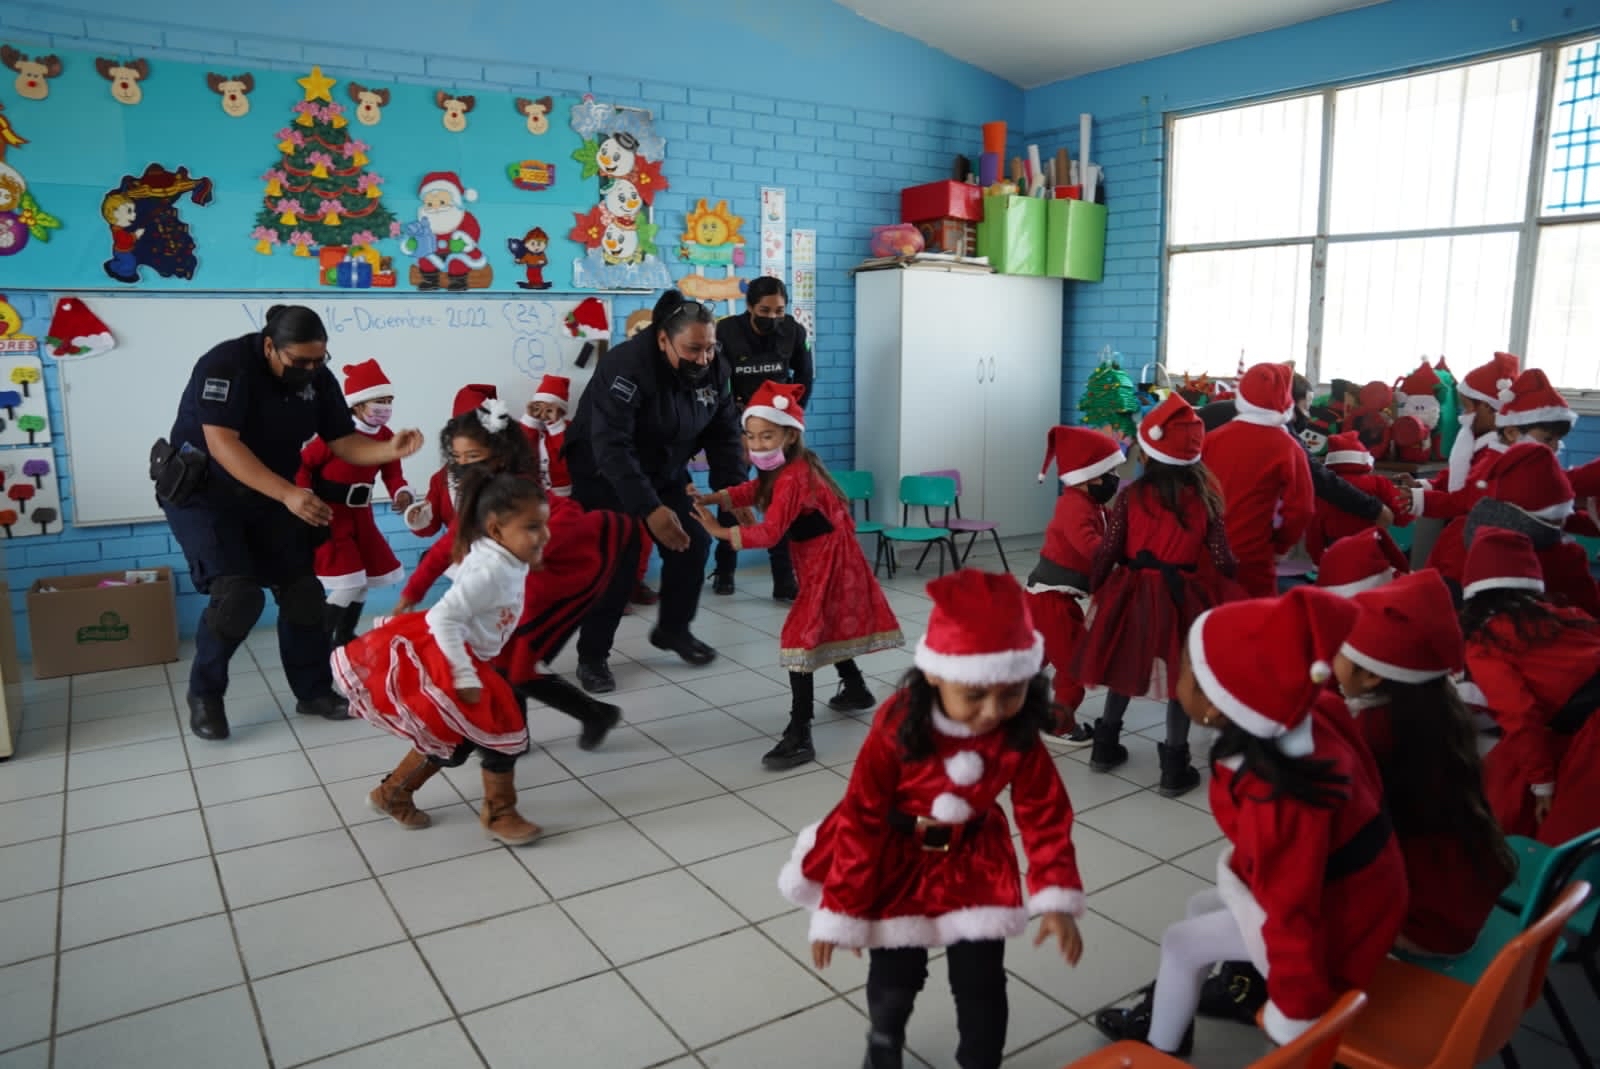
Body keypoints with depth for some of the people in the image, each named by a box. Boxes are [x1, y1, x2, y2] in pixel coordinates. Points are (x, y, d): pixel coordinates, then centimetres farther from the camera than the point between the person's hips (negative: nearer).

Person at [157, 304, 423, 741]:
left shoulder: (319, 379, -7)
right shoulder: (226, 365, -25)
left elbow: (344, 443, -6)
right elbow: (222, 444, -33)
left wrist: (391, 449, -28)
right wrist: (288, 494, -42)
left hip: (268, 497, 6)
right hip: (201, 492, -6)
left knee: (302, 591, 0)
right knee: (238, 593, -19)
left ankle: (314, 691, 15)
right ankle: (204, 694, 3)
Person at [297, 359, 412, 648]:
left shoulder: (386, 436, 0)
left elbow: (392, 473, 1)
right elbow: (302, 464, -15)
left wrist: (401, 494, -20)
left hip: (361, 516, 8)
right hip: (330, 516, -8)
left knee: (363, 582, 14)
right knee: (349, 583, -12)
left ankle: (344, 637, 31)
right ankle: (322, 641, 4)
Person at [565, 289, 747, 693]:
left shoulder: (713, 371, -11)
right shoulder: (625, 367, -32)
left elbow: (725, 436, -7)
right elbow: (612, 447, -39)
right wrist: (650, 509, -48)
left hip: (665, 473, 6)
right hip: (604, 475, -6)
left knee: (694, 543, 0)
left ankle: (673, 629, 23)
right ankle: (591, 656, 2)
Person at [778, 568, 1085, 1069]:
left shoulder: (1020, 735, -22)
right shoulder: (898, 726, -30)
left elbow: (1045, 815, -10)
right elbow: (861, 818, -22)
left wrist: (1056, 899, -20)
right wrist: (839, 909, -17)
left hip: (973, 862, 2)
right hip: (897, 858, -1)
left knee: (981, 981, 7)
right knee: (894, 977, 13)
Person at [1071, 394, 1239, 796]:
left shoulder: (1131, 495, -9)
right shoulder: (1204, 495, -6)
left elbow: (1107, 551, -5)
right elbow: (1221, 556, -3)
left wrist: (1095, 589, 9)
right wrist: (1228, 584, 17)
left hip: (1133, 593, 1)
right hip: (1180, 596, -1)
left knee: (1126, 667, 17)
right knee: (1180, 679, 8)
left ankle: (1106, 746, 31)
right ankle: (1174, 768, 13)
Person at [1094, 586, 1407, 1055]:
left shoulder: (1275, 802, -39)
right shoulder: (1302, 735, -13)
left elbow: (1293, 919, -30)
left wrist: (1297, 1014, -18)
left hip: (1334, 923, -8)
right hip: (1345, 889, 8)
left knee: (1181, 943, 4)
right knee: (1202, 907, 20)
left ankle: (1160, 1048, 25)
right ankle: (1168, 1007, 37)